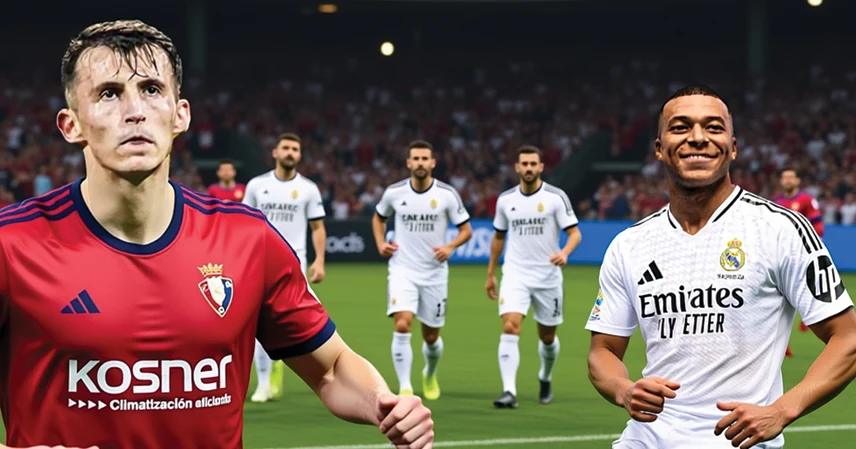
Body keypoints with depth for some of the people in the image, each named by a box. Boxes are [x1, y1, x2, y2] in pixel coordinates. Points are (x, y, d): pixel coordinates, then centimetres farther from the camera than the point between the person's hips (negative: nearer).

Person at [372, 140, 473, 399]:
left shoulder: (447, 194, -6)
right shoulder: (394, 192, -2)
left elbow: (466, 229, 2)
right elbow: (379, 217, 18)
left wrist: (450, 247, -17)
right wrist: (381, 244, 1)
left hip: (434, 273, 1)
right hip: (402, 271, 0)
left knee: (431, 337, 10)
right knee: (402, 326, -20)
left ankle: (430, 375, 42)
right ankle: (404, 388, -15)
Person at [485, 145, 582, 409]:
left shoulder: (556, 197, -5)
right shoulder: (505, 199, 4)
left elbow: (575, 233, -8)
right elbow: (499, 236, 18)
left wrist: (564, 252, -29)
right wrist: (491, 273, 18)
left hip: (548, 276, -1)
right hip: (515, 275, 1)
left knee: (547, 337, 11)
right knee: (510, 328, -19)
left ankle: (545, 379, 40)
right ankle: (509, 392, -23)